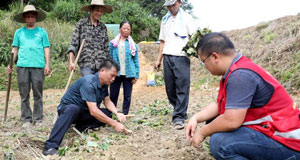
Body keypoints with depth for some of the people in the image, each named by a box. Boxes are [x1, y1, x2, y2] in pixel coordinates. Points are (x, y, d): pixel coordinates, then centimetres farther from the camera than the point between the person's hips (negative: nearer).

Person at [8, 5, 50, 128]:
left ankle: (38, 119, 8)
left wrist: (47, 64, 0)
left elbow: (46, 49, 8)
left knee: (38, 94, 1)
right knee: (24, 94, 2)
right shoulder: (19, 32, 15)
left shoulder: (42, 32, 12)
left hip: (38, 66, -1)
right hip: (22, 66, 1)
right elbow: (14, 49, 14)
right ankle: (26, 119, 8)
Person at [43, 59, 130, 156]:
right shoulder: (89, 82, -27)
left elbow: (107, 102, 9)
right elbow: (93, 111, -33)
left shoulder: (104, 84, 0)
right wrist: (114, 124, -31)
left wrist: (117, 114, -12)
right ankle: (51, 146, -46)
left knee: (108, 113, -9)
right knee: (73, 109, -42)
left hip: (83, 112, 8)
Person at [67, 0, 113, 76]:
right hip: (86, 64, -3)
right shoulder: (81, 23, 4)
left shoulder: (103, 27, 14)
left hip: (101, 64, 3)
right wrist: (71, 62, -11)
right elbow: (73, 44, -1)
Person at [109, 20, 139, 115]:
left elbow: (136, 61, 6)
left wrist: (136, 75, 1)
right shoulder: (113, 43, 5)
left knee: (127, 96, 7)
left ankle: (125, 114, 17)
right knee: (113, 95, 6)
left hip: (128, 74, 1)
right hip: (116, 73, 0)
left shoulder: (133, 45, 6)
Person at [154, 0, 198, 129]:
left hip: (181, 57, -5)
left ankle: (179, 116, -7)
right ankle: (180, 111, 21)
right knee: (170, 88, 5)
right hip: (167, 57, 5)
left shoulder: (186, 18, 5)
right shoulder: (165, 20, 19)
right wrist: (158, 59, 14)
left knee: (182, 88, -9)